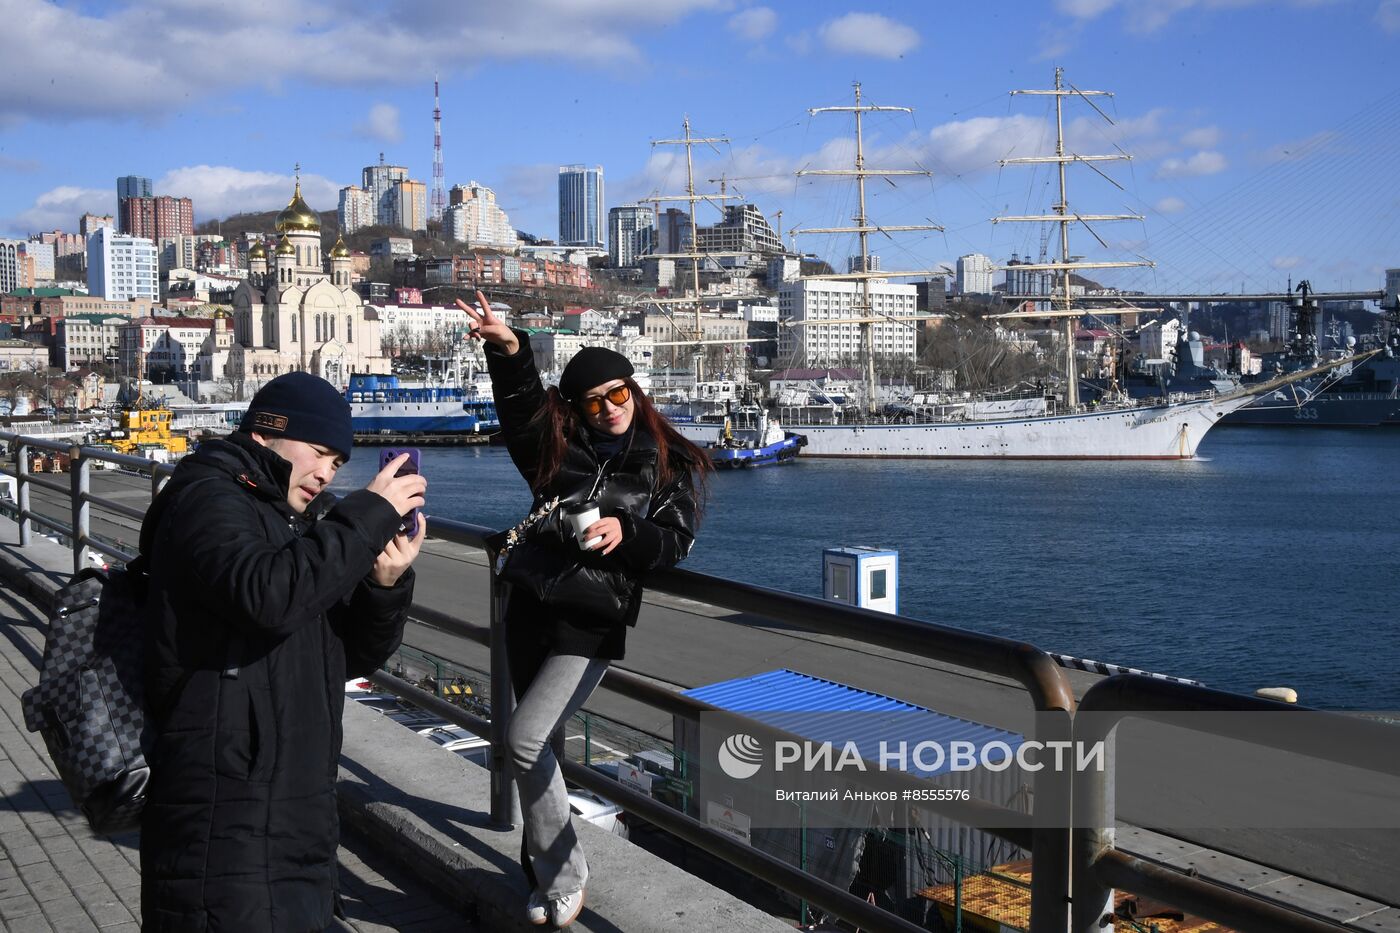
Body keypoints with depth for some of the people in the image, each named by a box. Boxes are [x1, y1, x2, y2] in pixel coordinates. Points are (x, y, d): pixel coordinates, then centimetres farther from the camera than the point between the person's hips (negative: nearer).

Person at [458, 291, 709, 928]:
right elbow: (521, 405, -7)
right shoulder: (559, 446, 7)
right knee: (542, 746, 13)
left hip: (591, 622, -4)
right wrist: (509, 350, -25)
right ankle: (549, 876, 29)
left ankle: (561, 874, 2)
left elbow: (676, 541, -4)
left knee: (526, 739, -15)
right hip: (531, 608, 5)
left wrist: (626, 531, -22)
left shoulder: (670, 464, 1)